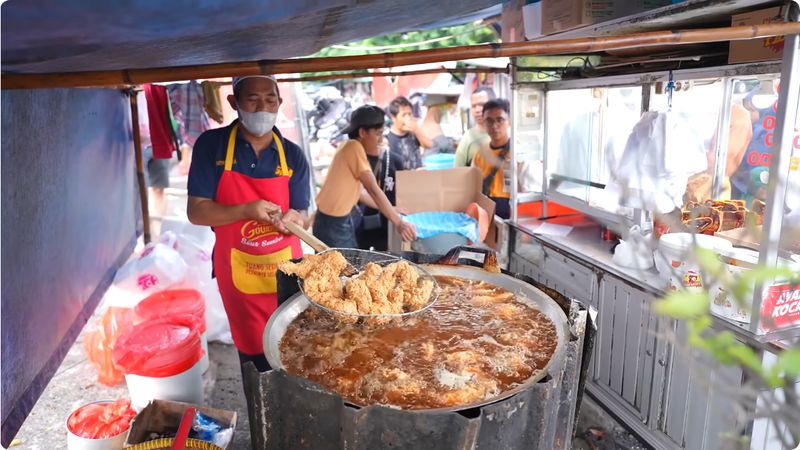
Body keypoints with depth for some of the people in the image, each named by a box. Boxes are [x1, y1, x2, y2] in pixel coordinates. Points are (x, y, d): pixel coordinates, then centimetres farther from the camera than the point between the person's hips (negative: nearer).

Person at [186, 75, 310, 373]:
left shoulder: (292, 155, 0)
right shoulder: (211, 146, -6)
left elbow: (301, 214, 2)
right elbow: (196, 212, -8)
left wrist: (292, 219, -22)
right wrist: (246, 210, -22)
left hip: (286, 269, 2)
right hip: (240, 273, -1)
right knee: (253, 354, 12)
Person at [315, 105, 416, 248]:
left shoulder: (353, 149, 8)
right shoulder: (354, 147, -19)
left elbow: (356, 191, 12)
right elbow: (373, 189, -24)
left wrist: (390, 209, 12)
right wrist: (399, 223, -25)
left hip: (342, 219, 9)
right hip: (331, 223, -9)